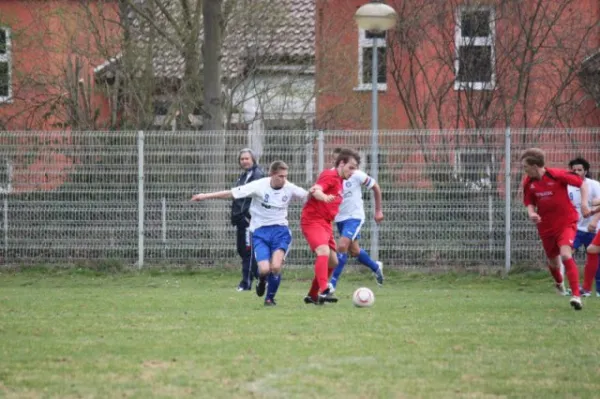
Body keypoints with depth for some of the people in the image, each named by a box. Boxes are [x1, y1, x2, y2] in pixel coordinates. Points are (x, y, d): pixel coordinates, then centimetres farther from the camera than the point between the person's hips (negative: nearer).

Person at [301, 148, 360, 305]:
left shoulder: (339, 180, 17)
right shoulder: (330, 176, -12)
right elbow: (316, 190, -31)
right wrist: (324, 197, -51)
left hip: (325, 223, 10)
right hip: (312, 220, -10)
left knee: (332, 261, 13)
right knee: (324, 252, -29)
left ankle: (312, 295, 24)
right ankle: (323, 292, -41)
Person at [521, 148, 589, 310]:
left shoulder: (557, 175, -18)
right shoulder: (528, 182, -4)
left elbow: (581, 184, -7)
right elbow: (530, 203, 7)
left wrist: (584, 203, -17)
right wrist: (531, 213, -15)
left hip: (566, 223, -5)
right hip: (546, 227, 5)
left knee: (566, 255, -25)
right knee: (553, 260, 18)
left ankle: (576, 296, -24)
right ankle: (559, 282, 54)